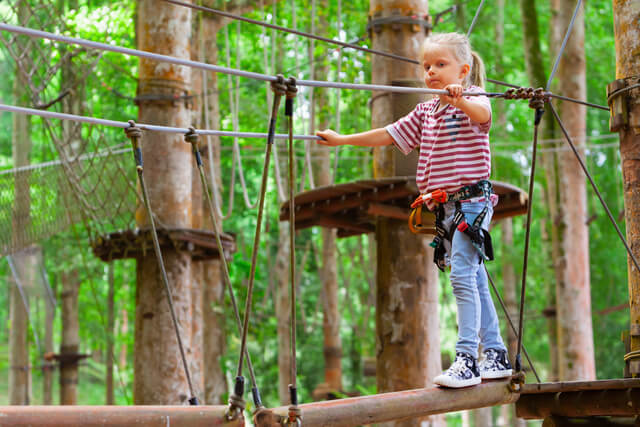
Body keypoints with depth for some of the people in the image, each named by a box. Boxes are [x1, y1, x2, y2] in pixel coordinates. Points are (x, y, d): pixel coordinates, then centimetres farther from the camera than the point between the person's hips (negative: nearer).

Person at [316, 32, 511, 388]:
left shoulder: (472, 97, -5)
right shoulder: (426, 112, 18)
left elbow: (483, 112, -28)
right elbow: (388, 135, 22)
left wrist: (460, 100, -49)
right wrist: (342, 140, 20)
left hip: (471, 198, -8)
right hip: (445, 205, 8)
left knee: (463, 275, -16)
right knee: (475, 281, 9)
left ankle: (467, 359, -17)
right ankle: (496, 356, 14)